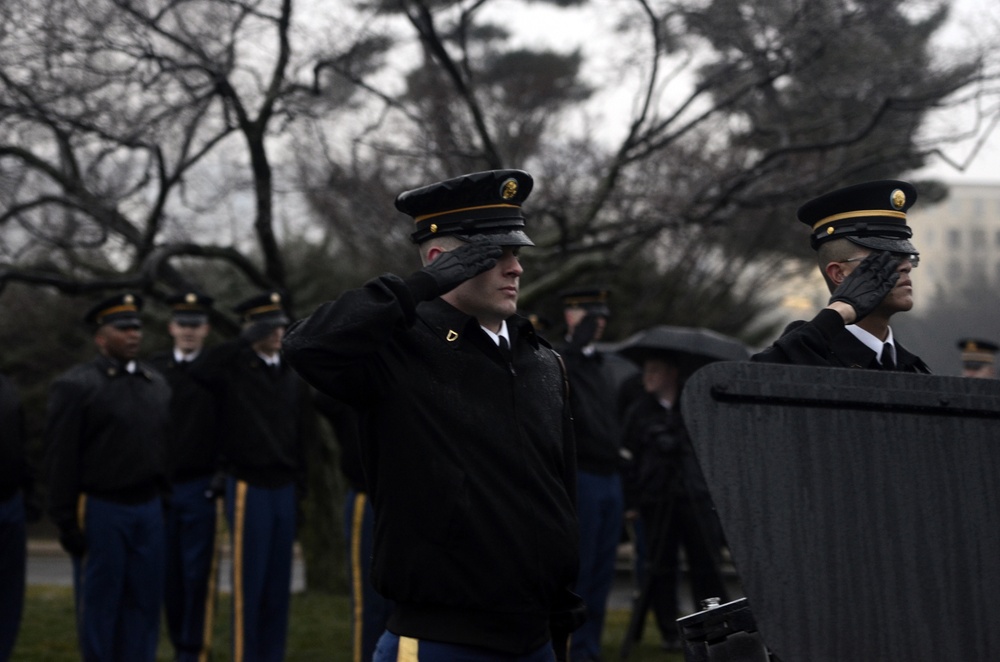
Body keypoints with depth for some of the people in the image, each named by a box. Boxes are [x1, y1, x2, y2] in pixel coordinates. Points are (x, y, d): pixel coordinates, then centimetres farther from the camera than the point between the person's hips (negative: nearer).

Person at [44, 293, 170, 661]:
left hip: (149, 508, 5)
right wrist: (66, 521, -11)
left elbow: (166, 446, 14)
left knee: (145, 600, 7)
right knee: (99, 603, 3)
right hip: (100, 510, -5)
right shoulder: (75, 385, -5)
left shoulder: (157, 383, 12)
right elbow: (61, 459, -8)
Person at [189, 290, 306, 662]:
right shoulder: (233, 369, -1)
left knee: (279, 586, 7)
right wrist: (248, 343, -18)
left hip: (285, 490, 5)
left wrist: (300, 493, 10)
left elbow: (300, 442, 14)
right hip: (249, 488, -5)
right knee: (249, 585, -2)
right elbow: (199, 373, -23)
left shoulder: (293, 380, 12)